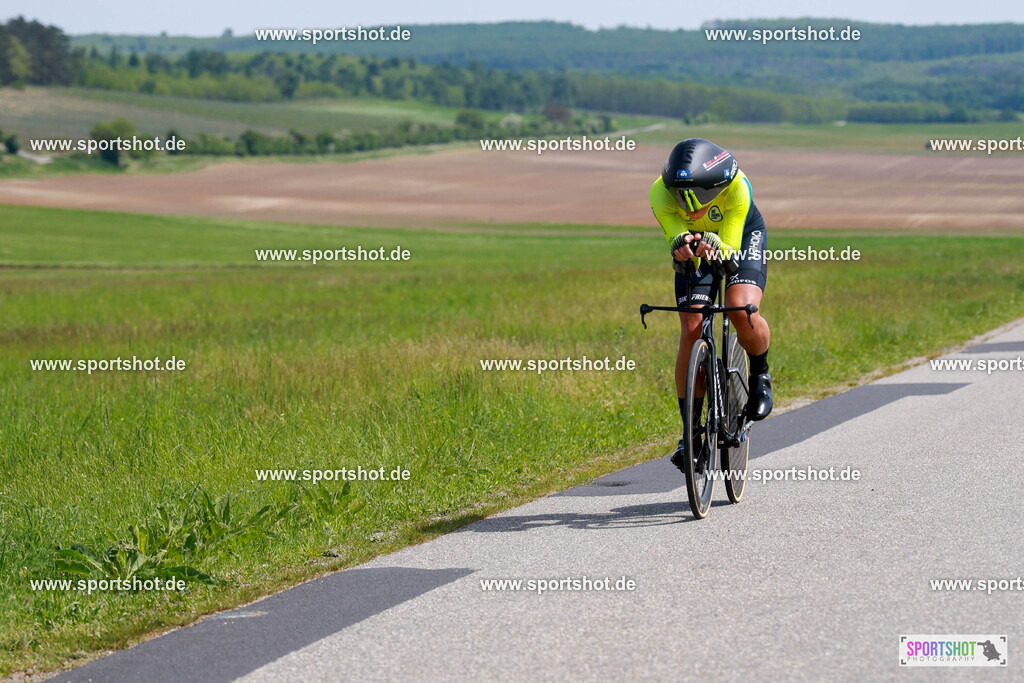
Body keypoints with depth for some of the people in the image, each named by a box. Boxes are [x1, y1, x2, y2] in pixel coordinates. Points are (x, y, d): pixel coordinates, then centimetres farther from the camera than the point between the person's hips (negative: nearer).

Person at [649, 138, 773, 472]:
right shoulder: (661, 194, -34)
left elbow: (729, 248, -37)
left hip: (741, 238, -2)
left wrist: (714, 245, -59)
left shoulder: (737, 188, -38)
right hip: (697, 251, 2)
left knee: (741, 310, -29)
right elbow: (677, 241, -38)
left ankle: (760, 375, 3)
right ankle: (690, 432, -3)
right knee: (692, 330, -13)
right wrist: (682, 246, -61)